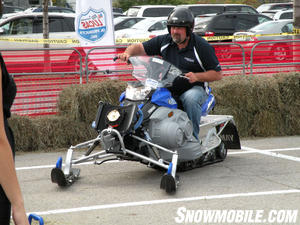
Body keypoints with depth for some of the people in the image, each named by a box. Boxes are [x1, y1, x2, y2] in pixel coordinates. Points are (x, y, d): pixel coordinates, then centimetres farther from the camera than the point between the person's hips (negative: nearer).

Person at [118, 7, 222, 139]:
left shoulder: (202, 46, -5)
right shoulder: (164, 41, 6)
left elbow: (218, 74, -6)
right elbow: (140, 48, 6)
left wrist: (197, 76, -22)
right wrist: (128, 53, -17)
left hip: (194, 88, -4)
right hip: (168, 88, 4)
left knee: (190, 98, -38)